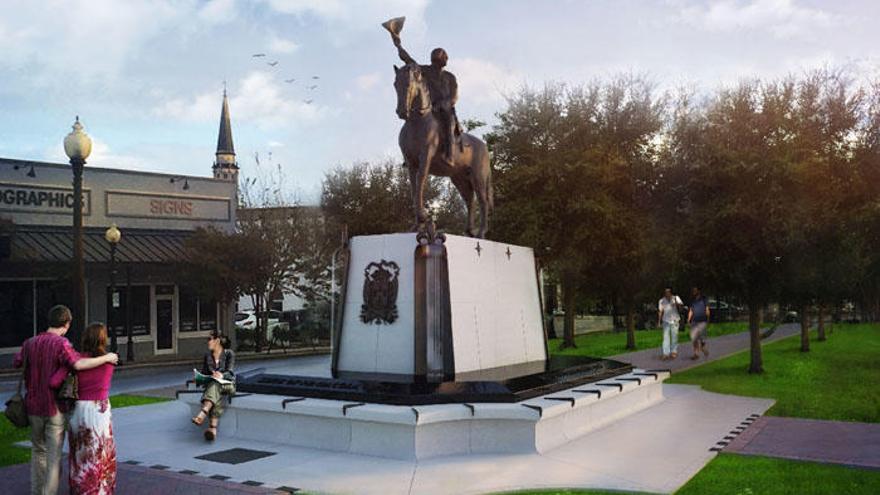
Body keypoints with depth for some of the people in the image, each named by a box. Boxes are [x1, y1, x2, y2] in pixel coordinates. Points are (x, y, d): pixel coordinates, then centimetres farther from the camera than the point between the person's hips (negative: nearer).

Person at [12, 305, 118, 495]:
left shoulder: (30, 343, 3)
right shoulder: (61, 344, -16)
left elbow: (15, 362, 19)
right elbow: (79, 364, -32)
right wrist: (106, 358, -21)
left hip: (34, 406, 6)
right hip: (55, 408, -6)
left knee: (38, 451, 21)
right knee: (54, 455, 4)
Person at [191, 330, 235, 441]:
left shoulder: (229, 353, 3)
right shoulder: (207, 355, 18)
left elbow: (230, 372, -9)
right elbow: (204, 372, 19)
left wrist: (222, 375, -32)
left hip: (227, 385, -3)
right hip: (211, 384, 3)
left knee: (215, 385, -40)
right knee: (216, 394, -37)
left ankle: (203, 413, -63)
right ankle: (213, 427, -60)